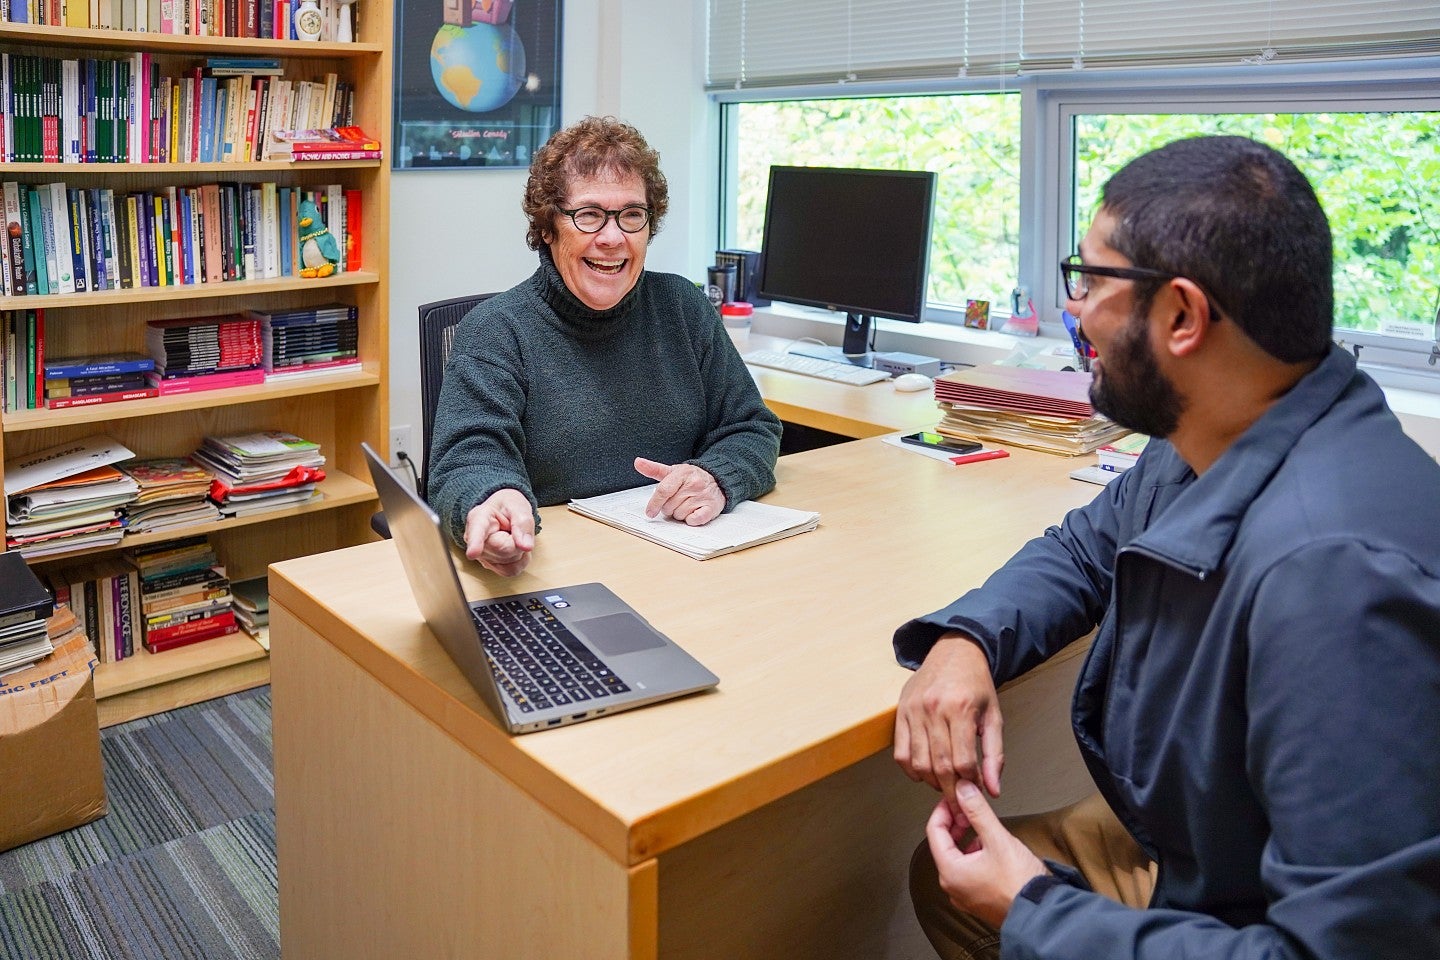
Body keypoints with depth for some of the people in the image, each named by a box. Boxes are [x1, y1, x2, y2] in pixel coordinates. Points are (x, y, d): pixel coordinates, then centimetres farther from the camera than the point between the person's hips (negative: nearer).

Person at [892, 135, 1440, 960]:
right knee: (945, 874, 15)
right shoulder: (1213, 446, -7)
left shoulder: (1334, 570, -35)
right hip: (1173, 846, 7)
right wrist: (965, 639, -12)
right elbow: (1084, 549, 9)